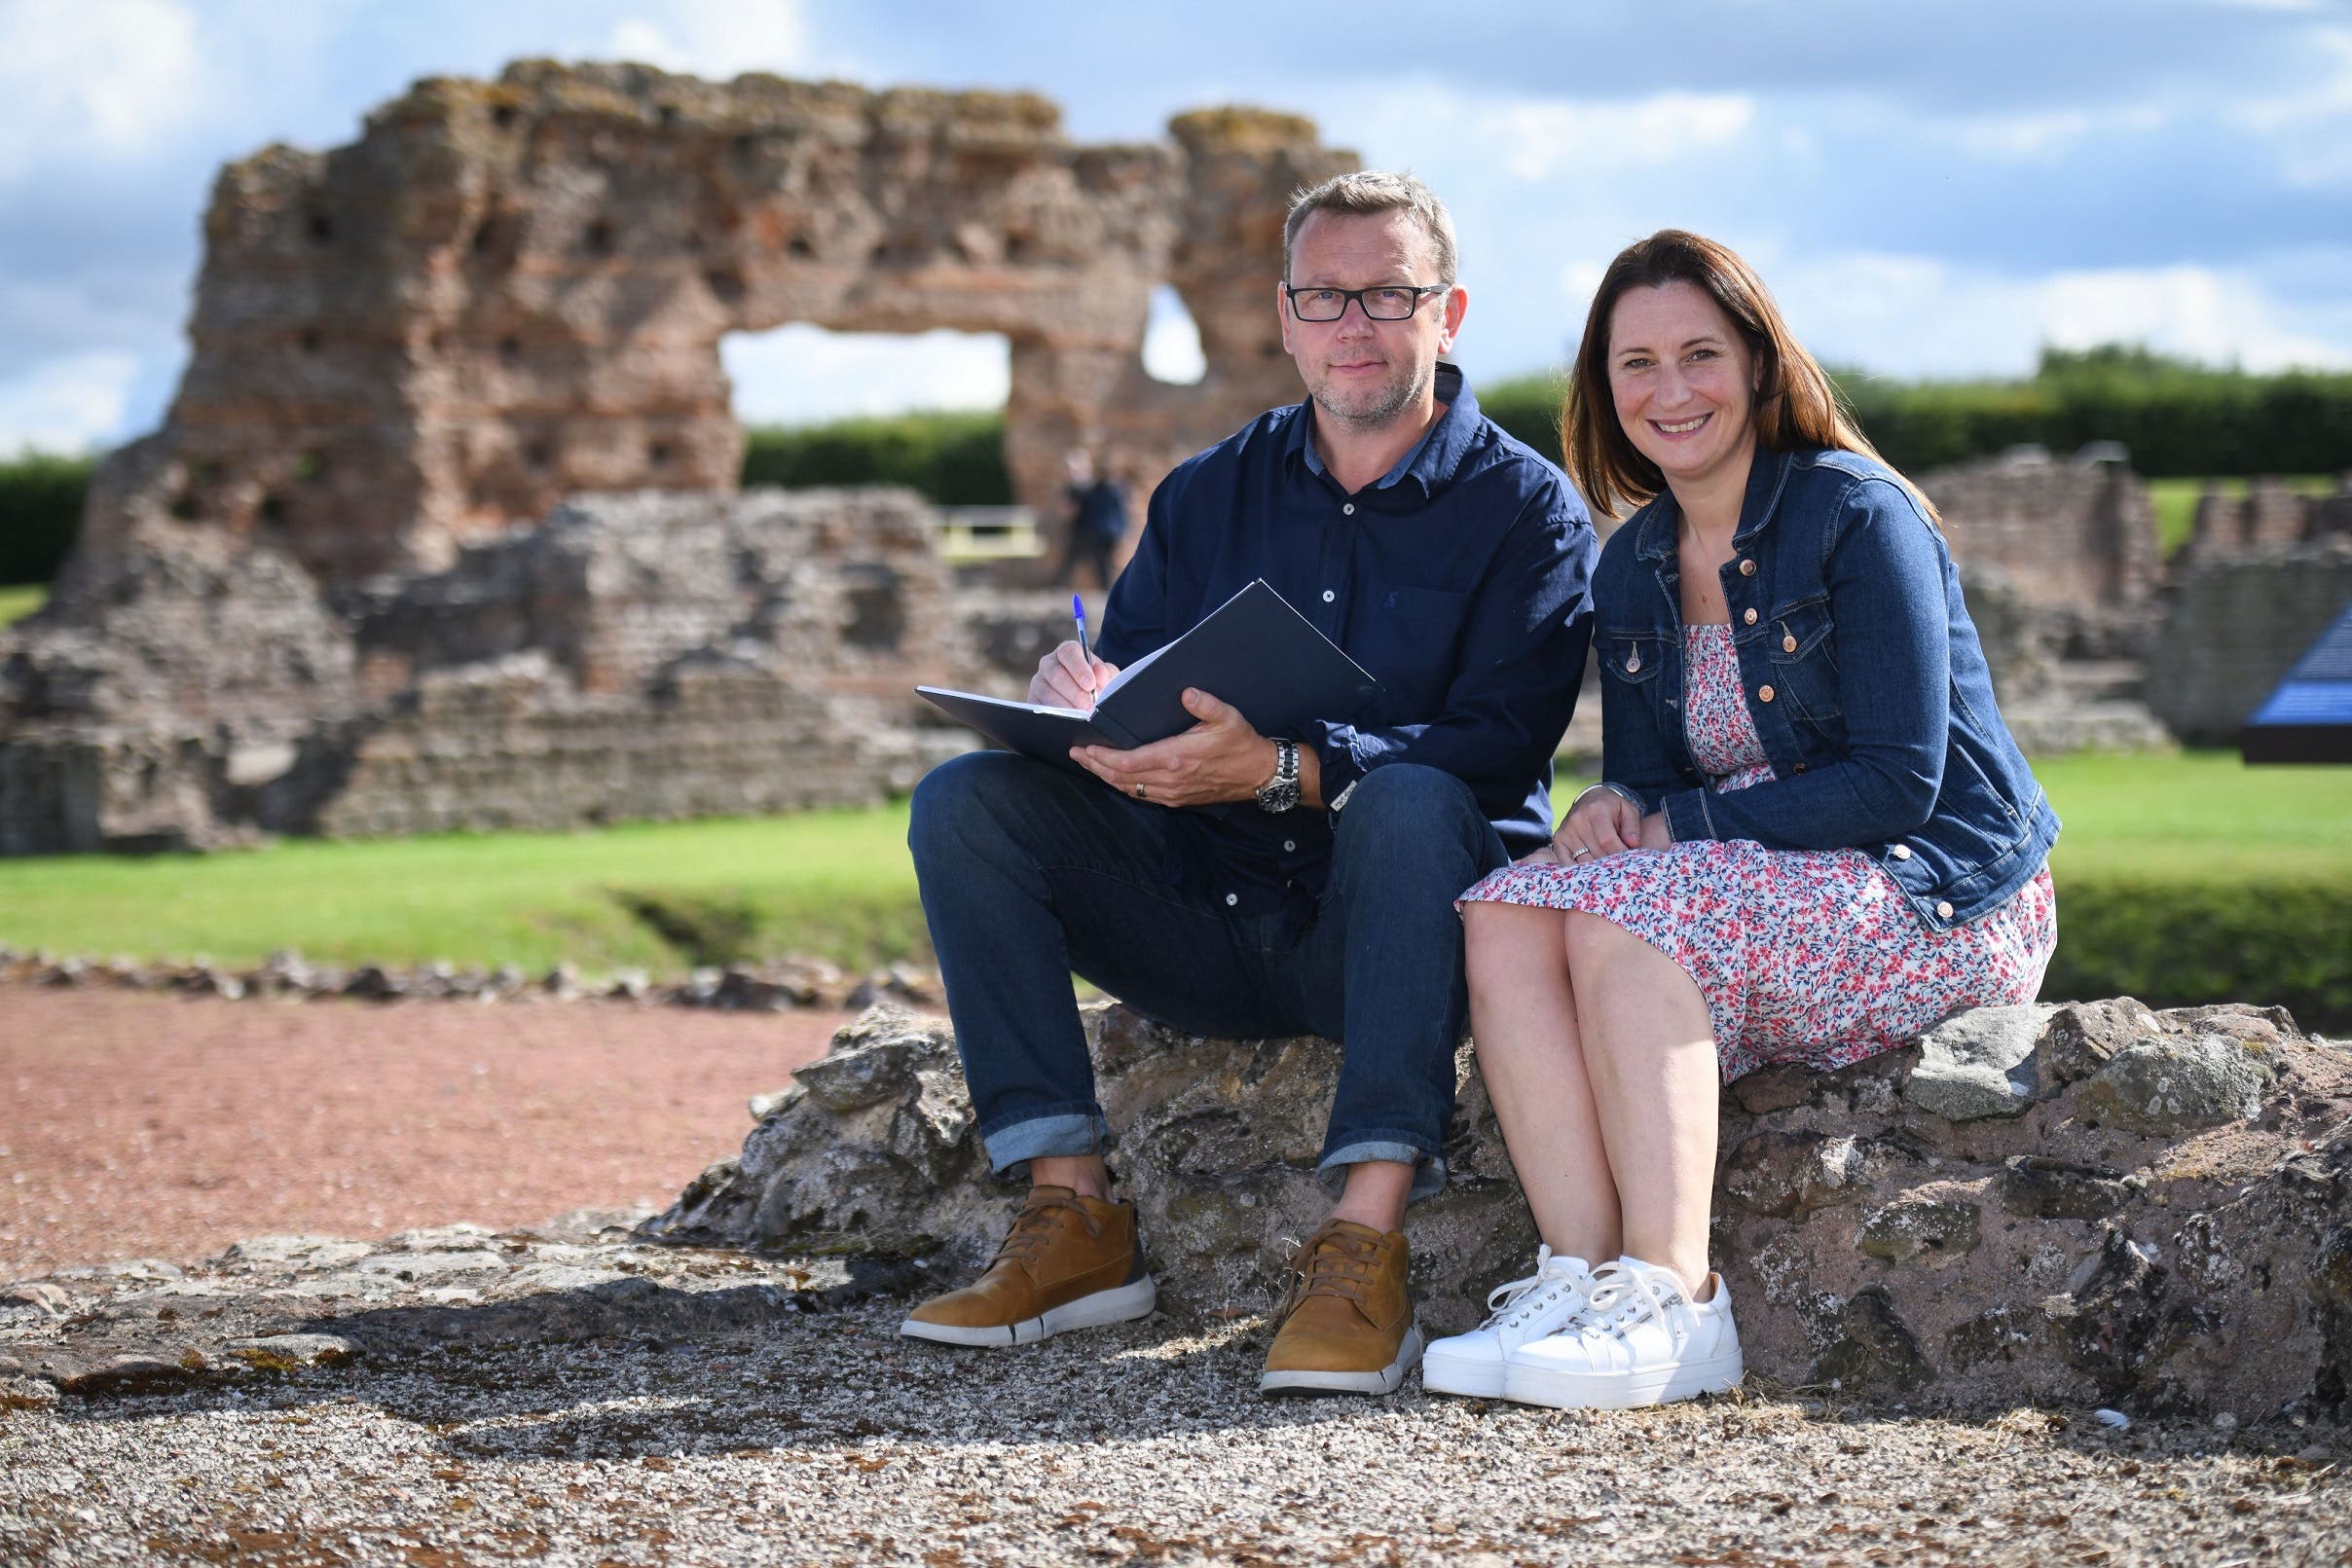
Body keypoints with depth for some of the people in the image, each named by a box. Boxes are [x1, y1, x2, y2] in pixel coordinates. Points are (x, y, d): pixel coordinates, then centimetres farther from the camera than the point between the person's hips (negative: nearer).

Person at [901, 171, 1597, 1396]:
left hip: (1392, 930, -4)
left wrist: (1281, 769, -33)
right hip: (1209, 924, 4)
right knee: (967, 800, -13)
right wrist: (1077, 700, -19)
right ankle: (1073, 1216, -17)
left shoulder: (1524, 511, -3)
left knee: (1413, 801, -36)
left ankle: (1363, 1247, -41)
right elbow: (1123, 681, 8)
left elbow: (1498, 744, -18)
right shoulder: (1207, 495, 11)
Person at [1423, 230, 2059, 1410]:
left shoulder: (1858, 516, -11)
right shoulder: (1630, 572, 10)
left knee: (1626, 915, -30)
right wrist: (1607, 814, -14)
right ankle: (1579, 1278, -29)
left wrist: (1679, 824, -18)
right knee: (1508, 914, -19)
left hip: (1942, 899, -6)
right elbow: (1641, 784, 11)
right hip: (1757, 897, 7)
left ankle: (1674, 1304, -33)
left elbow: (1900, 781, -17)